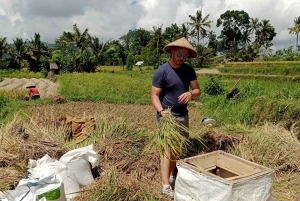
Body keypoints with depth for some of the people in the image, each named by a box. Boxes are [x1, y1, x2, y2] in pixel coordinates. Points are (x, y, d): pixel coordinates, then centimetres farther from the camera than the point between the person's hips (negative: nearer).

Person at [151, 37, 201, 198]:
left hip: (183, 115, 6)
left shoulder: (189, 70, 3)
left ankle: (172, 176, 28)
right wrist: (161, 111, -31)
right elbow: (154, 95, -15)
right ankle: (166, 186, 2)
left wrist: (191, 94, -21)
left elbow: (198, 90, 2)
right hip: (167, 116, -6)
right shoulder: (162, 71, -13)